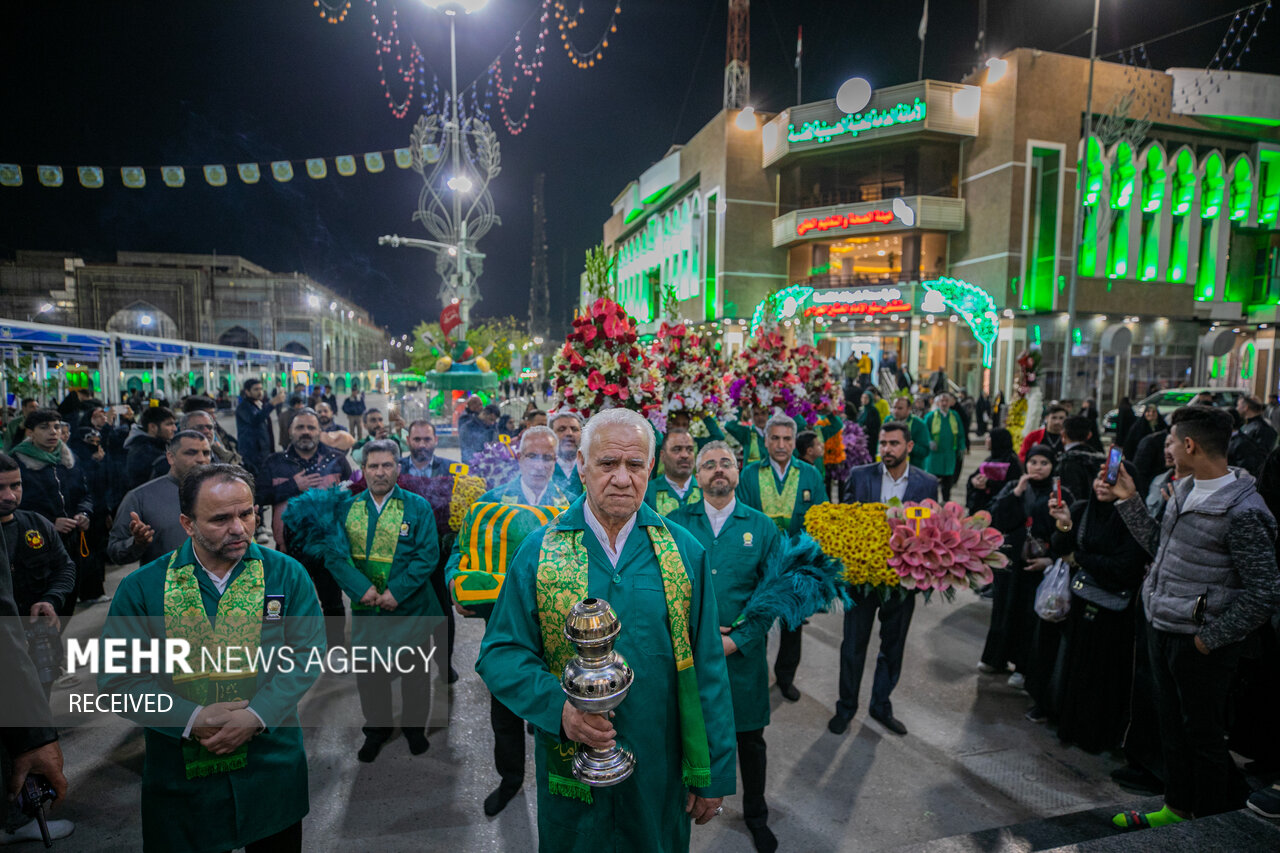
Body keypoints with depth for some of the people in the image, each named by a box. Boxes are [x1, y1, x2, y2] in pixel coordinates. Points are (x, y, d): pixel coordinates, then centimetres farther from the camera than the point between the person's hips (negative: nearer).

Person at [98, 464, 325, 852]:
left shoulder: (287, 574, -6)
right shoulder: (141, 587, -4)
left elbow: (307, 654, -7)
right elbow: (118, 678, -6)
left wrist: (256, 716, -19)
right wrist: (192, 718, -17)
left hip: (272, 765, 1)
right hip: (179, 773, 0)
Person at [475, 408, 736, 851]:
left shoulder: (684, 551, -7)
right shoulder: (538, 550, -8)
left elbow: (708, 668, -4)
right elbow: (500, 654, -6)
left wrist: (712, 776, -2)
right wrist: (558, 705, -23)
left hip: (661, 773, 0)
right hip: (570, 768, 0)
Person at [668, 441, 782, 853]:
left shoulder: (762, 526, -1)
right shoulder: (676, 522, -2)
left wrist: (736, 641, -11)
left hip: (743, 650, 0)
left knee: (750, 738, 15)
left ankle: (756, 815, 39)